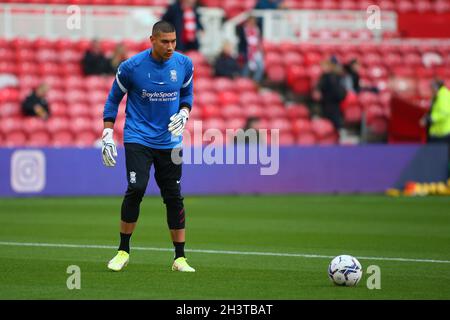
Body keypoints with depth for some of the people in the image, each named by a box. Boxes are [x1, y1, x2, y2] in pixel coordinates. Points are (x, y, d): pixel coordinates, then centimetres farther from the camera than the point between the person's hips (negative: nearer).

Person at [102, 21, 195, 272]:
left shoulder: (184, 64, -2)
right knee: (136, 189, -18)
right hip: (138, 138, -3)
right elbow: (114, 99, 2)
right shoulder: (131, 67, -10)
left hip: (170, 141, 3)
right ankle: (123, 251, -3)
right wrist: (107, 136, -2)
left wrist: (183, 114, -5)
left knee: (174, 197, 2)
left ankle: (180, 258, 11)